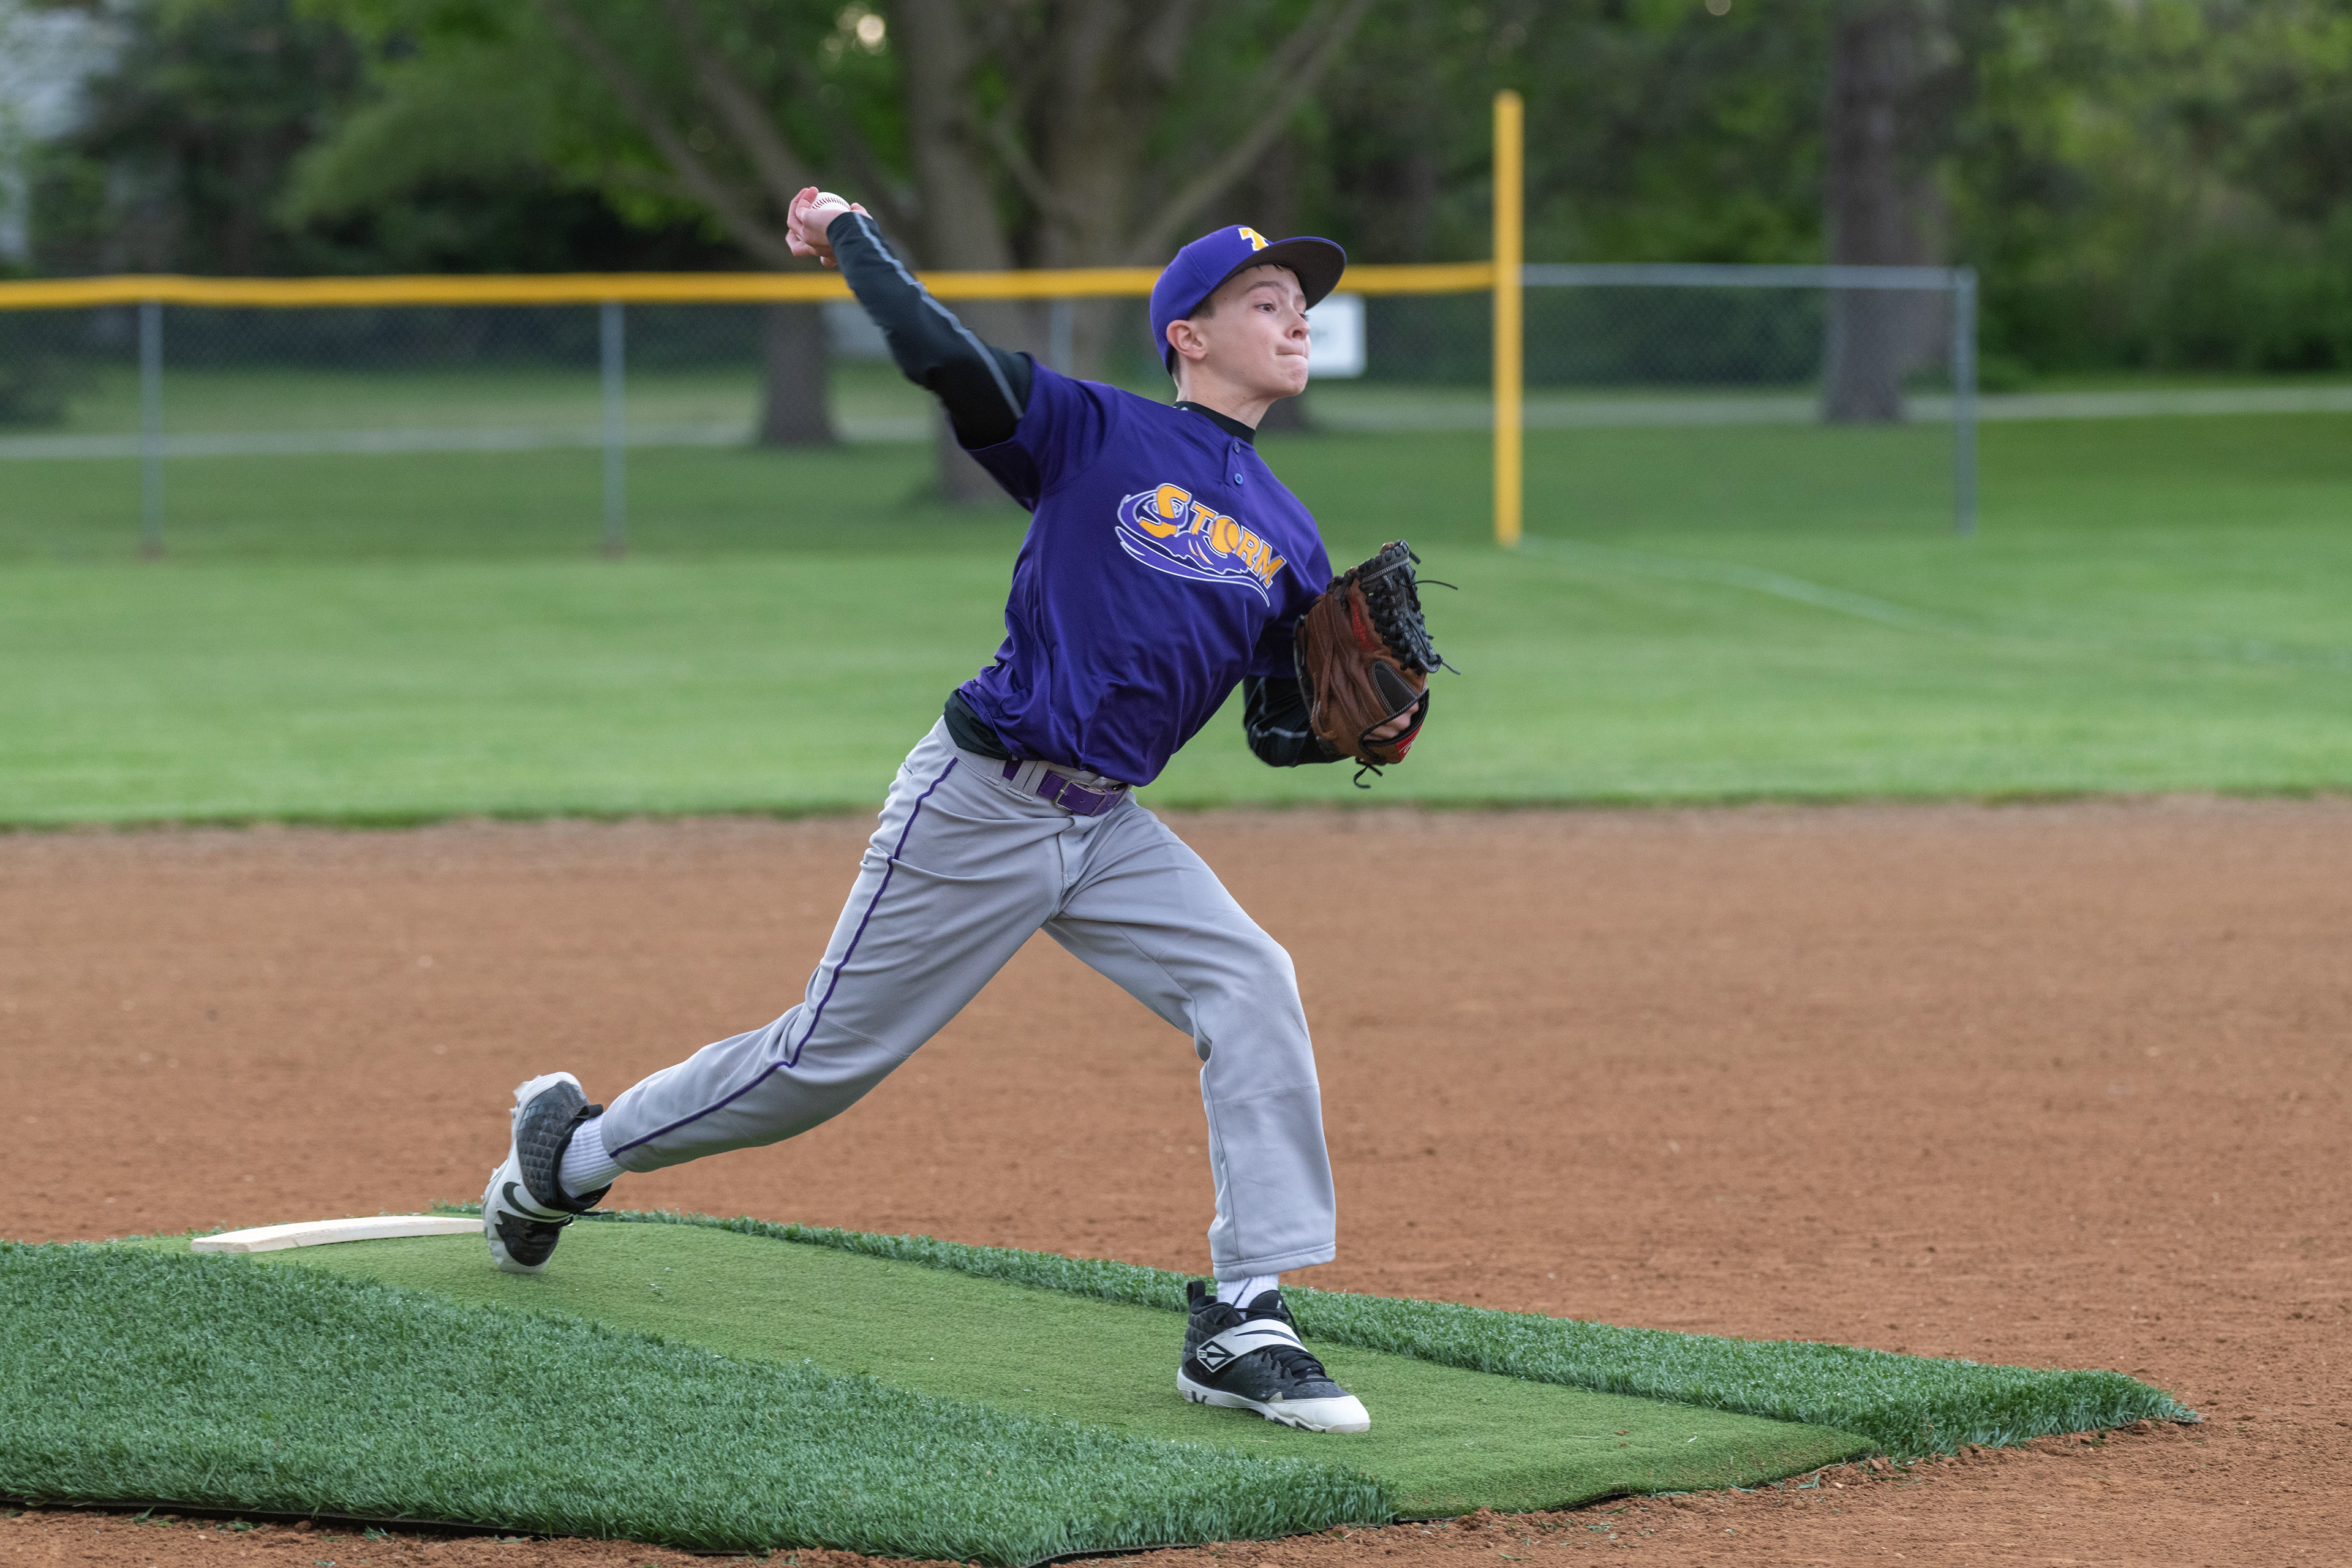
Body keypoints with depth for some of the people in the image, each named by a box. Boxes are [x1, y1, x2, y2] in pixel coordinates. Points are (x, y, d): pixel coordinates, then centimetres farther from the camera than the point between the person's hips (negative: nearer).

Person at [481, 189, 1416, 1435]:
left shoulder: (1285, 541, 9)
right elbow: (940, 353, -22)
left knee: (1250, 987, -18)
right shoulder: (1097, 434, -8)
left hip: (1107, 829, 5)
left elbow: (1280, 731, 12)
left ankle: (1241, 1326, -17)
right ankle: (571, 1150, 30)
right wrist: (850, 236, -11)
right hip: (976, 808, -5)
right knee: (825, 1061, 4)